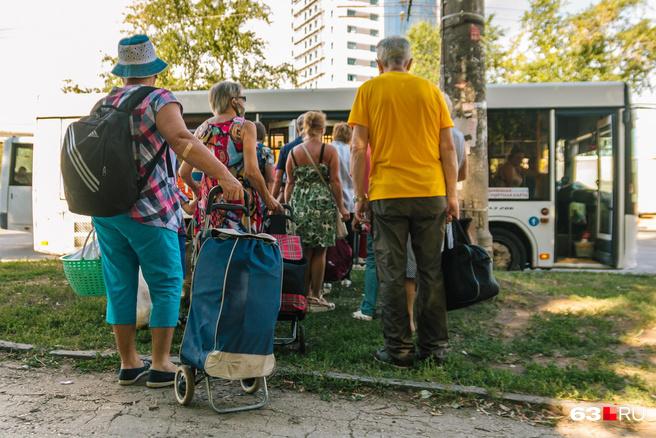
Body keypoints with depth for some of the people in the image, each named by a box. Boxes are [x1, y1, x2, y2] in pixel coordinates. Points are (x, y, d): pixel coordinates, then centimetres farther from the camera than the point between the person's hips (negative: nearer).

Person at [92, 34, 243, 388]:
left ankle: (128, 363, 20)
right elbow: (181, 140, -24)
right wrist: (224, 175, -30)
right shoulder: (158, 99, -6)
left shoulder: (103, 104, 15)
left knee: (120, 286, 11)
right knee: (166, 285, 4)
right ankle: (160, 365, 8)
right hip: (148, 209, -6)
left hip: (105, 209, 7)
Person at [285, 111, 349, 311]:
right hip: (322, 203, -4)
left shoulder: (294, 152, 8)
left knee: (303, 252, 10)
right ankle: (315, 297, 7)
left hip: (299, 203, 4)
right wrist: (341, 207, 1)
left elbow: (290, 183, 9)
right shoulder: (329, 150, -2)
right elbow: (335, 181, -5)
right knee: (319, 251, 2)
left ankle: (304, 295, 16)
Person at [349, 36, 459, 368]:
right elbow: (448, 147, 6)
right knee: (431, 271, 10)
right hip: (430, 193, 3)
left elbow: (359, 148, -4)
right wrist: (452, 194, 10)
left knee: (392, 274, 4)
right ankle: (434, 346, 16)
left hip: (387, 194, -2)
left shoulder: (369, 90, 4)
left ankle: (399, 349, 9)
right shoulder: (430, 90, 10)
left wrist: (359, 196, 2)